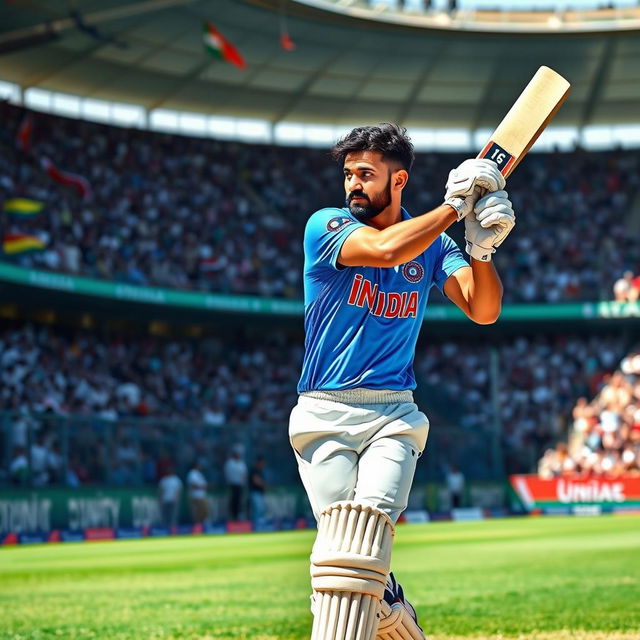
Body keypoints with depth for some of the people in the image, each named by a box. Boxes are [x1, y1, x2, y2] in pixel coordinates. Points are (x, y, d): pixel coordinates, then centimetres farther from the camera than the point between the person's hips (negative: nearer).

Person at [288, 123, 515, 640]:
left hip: (394, 414, 1)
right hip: (324, 415, -1)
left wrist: (482, 247, -19)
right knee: (345, 544, -10)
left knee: (360, 541, -20)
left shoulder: (434, 245, 8)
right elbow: (385, 249, -22)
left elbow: (484, 310, -3)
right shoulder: (326, 227, -2)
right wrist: (455, 204, -14)